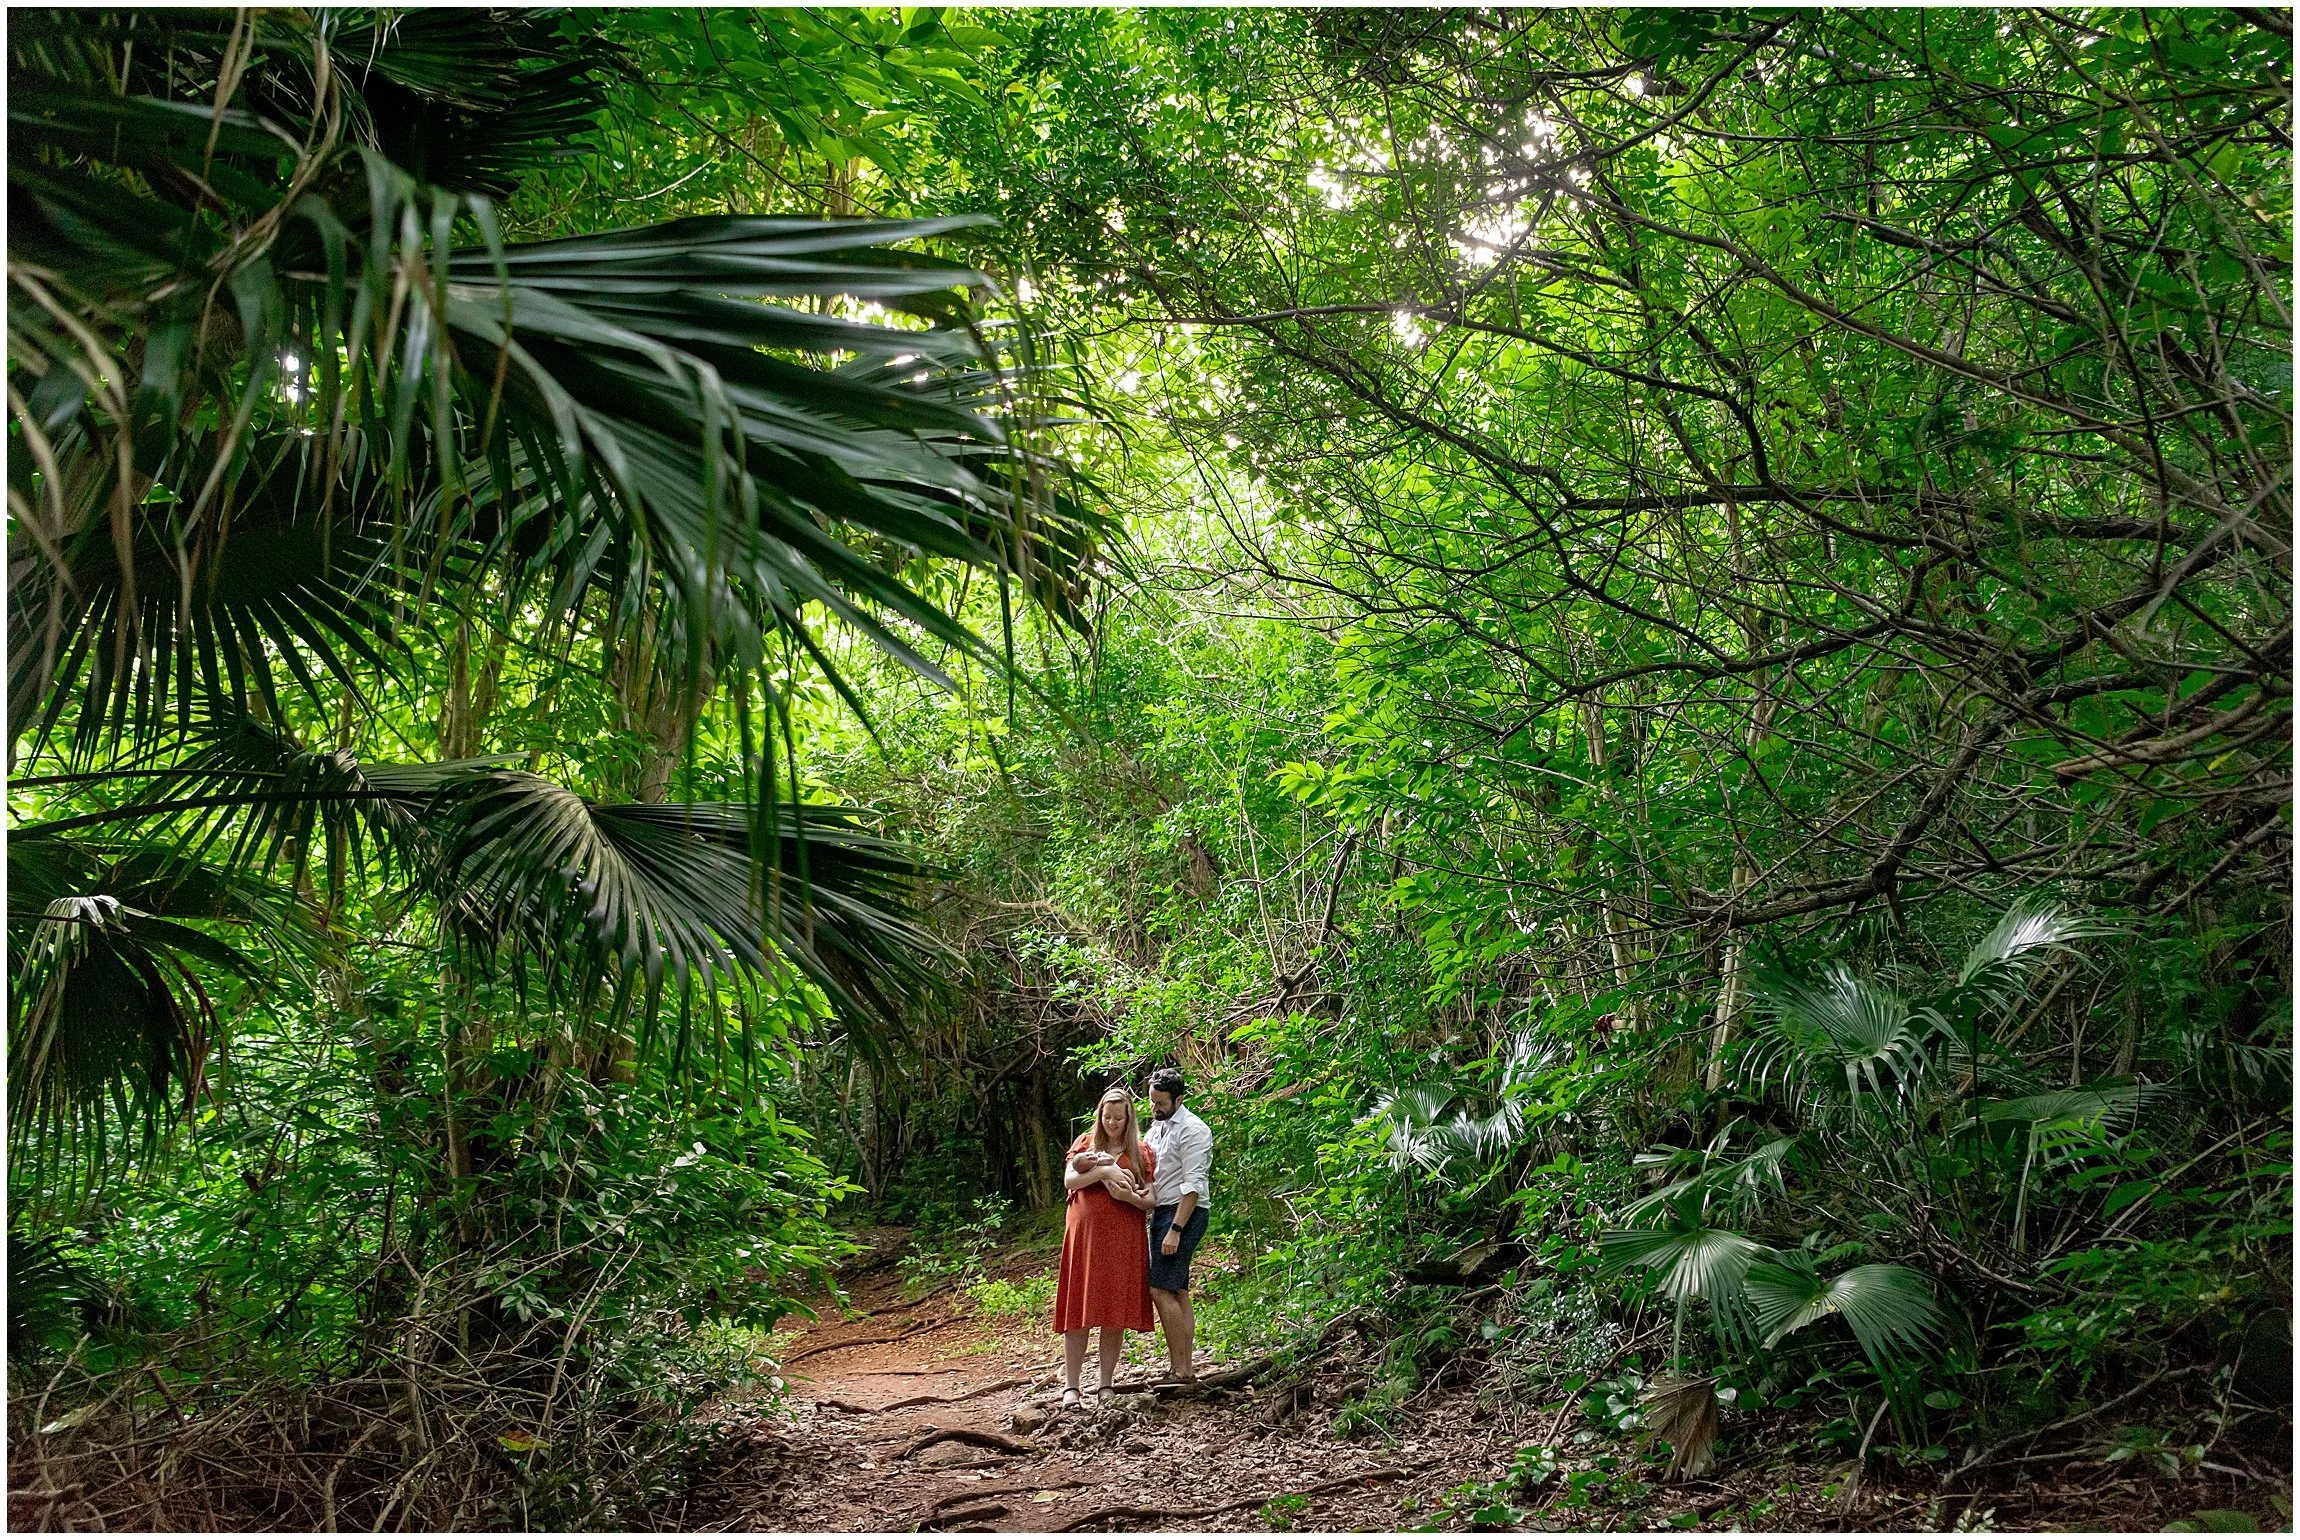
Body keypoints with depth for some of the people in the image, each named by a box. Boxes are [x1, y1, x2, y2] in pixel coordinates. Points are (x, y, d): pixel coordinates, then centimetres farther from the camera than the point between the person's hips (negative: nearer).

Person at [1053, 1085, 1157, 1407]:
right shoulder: (1085, 1143, 10)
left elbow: (1151, 1201, 5)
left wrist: (1130, 1197, -15)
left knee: (1116, 1310, 2)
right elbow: (1068, 1181, -3)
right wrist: (1103, 1172, -15)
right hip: (1084, 1233, 0)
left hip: (1124, 1238, 0)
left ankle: (1106, 1384, 10)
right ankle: (1070, 1385, 1)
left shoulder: (1142, 1152, 8)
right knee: (1080, 1309, -2)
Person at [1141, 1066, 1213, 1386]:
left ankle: (1181, 1369, -11)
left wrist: (1175, 1230, -22)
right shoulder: (1155, 1128, 16)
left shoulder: (1192, 1130, -12)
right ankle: (1185, 1366, 12)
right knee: (1178, 1292, 9)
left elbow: (1193, 1186, -18)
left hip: (1184, 1213, -9)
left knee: (1161, 1290, -14)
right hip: (1161, 1212, 9)